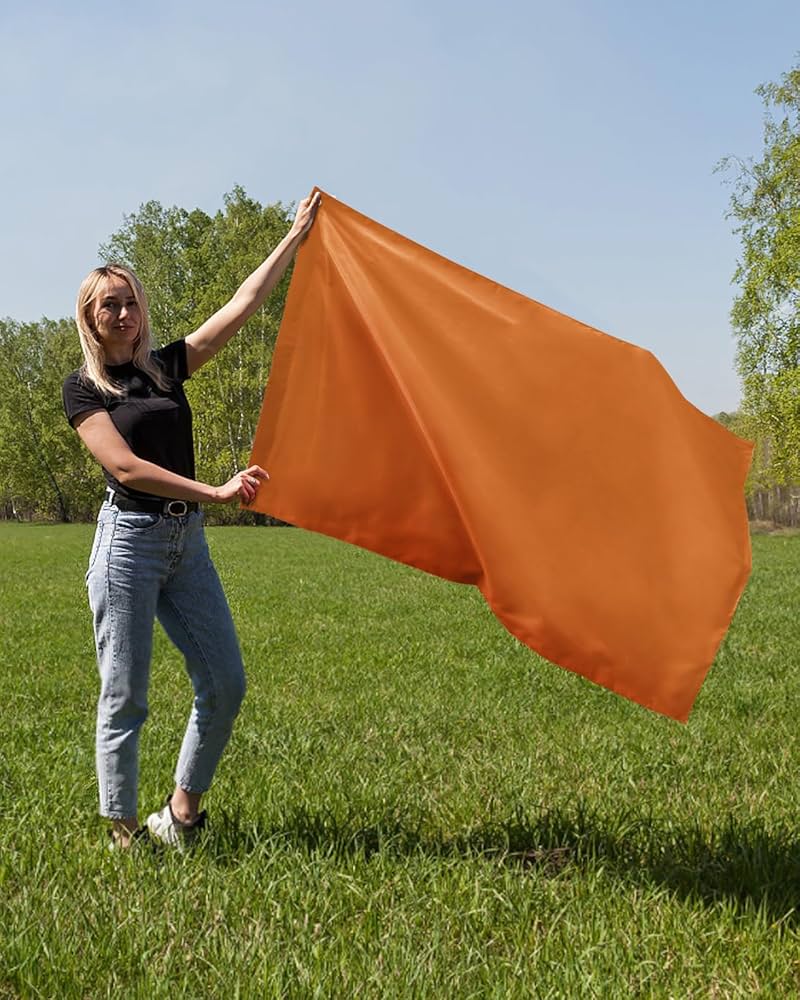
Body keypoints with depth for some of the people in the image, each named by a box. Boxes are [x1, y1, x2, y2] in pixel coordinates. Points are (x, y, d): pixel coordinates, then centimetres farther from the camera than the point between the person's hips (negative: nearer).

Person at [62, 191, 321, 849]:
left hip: (187, 542, 5)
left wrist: (296, 235, 7)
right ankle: (124, 833, 9)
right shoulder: (83, 388, -1)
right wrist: (217, 493, -21)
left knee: (225, 684, 3)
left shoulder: (167, 367, 12)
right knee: (124, 698, -2)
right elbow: (126, 467, -14)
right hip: (128, 542, -5)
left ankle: (181, 814, 19)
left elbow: (245, 303, 8)